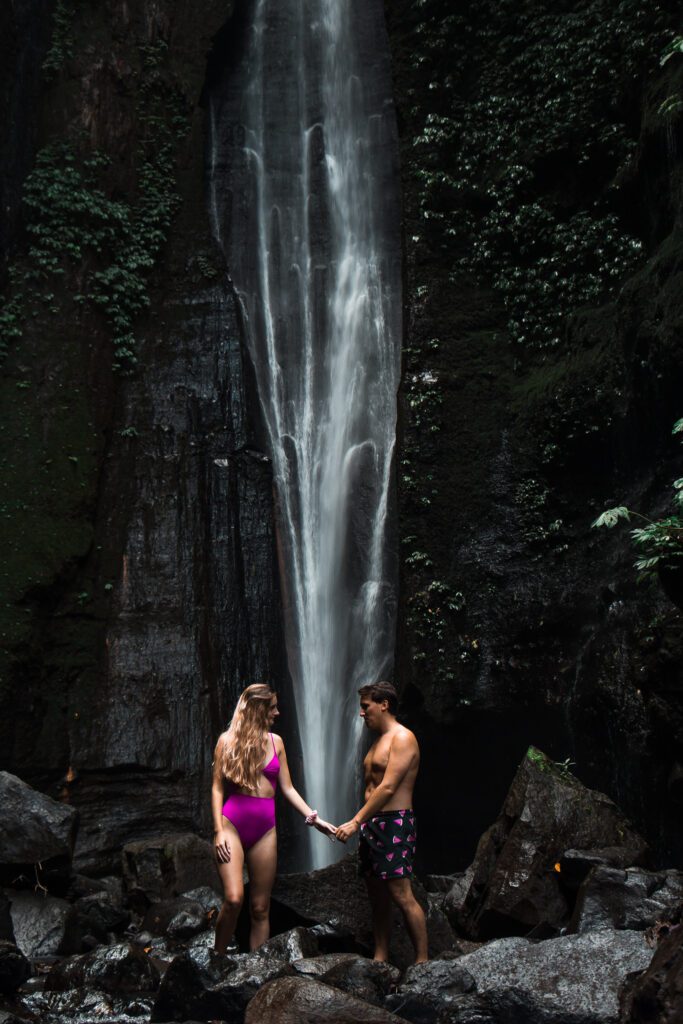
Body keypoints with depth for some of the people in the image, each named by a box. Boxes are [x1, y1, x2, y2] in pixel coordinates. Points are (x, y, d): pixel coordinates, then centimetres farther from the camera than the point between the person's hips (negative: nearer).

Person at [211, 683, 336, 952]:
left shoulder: (275, 742, 12)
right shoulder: (228, 740, 2)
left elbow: (287, 788, 14)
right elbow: (217, 788, 1)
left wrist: (313, 818, 4)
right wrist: (219, 830, -8)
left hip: (265, 829, 4)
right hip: (232, 822, -3)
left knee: (260, 908, 4)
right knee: (233, 899, -17)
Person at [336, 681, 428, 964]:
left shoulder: (402, 738, -10)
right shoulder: (378, 741, 20)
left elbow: (387, 788, -19)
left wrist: (356, 821, -21)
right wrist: (361, 824, 11)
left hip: (394, 824, -9)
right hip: (372, 824, 9)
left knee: (401, 895, -11)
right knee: (377, 895, 10)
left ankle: (422, 961, -6)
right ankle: (380, 959, 15)